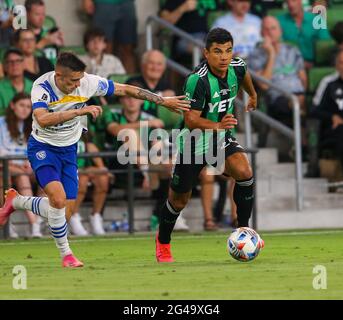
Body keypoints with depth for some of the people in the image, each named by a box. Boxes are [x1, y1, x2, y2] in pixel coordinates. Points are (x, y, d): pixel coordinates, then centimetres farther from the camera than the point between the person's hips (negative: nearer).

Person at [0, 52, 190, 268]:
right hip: (43, 147, -5)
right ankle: (66, 254, -7)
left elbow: (125, 90, -4)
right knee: (58, 198, -26)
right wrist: (80, 111, -47)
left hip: (69, 150, 5)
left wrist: (164, 101, -2)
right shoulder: (42, 87, -24)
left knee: (66, 212, 0)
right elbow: (42, 119, -42)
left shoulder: (88, 83, -14)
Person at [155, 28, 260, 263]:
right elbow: (191, 120, -32)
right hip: (194, 143, -4)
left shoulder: (237, 68, -10)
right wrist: (218, 126, -48)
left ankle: (244, 230, -9)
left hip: (222, 138, 4)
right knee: (179, 199, 8)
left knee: (244, 173, -24)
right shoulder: (198, 80, -29)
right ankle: (163, 242, 35)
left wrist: (253, 95, 36)